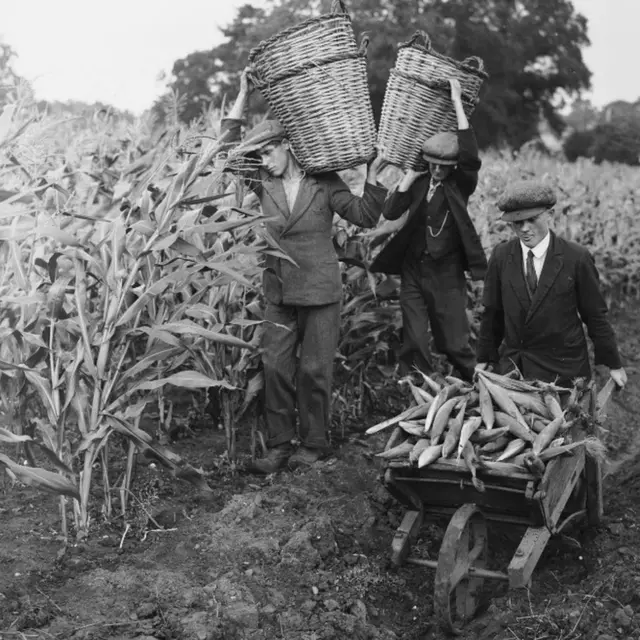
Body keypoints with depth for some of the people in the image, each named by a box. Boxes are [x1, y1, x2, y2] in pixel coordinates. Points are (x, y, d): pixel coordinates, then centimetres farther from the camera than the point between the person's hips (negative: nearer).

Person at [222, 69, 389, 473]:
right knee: (276, 367, 1)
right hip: (279, 291, 4)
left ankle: (315, 444, 17)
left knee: (315, 369, 2)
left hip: (320, 290, -3)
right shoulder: (263, 183, 6)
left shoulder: (325, 182, -2)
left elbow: (365, 216, -8)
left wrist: (373, 175, -19)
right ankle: (279, 446, 11)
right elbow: (228, 150, 6)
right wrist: (243, 97, 4)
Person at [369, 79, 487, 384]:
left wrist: (457, 103, -20)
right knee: (413, 345, 5)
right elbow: (390, 212, -7)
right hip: (413, 271, 3)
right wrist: (410, 175, -9)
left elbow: (471, 156, -23)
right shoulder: (419, 182, 5)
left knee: (454, 344, 4)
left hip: (447, 275, -3)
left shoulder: (461, 184, -3)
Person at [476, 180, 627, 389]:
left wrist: (613, 364, 2)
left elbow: (595, 315, -3)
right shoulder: (500, 256, -1)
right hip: (512, 365, 3)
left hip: (563, 370, -2)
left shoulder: (577, 258, -10)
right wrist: (484, 359, 10)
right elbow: (492, 313, 6)